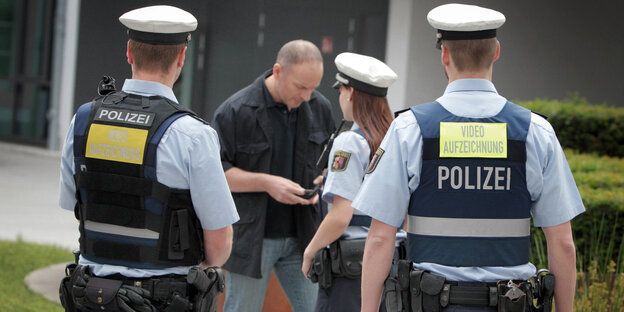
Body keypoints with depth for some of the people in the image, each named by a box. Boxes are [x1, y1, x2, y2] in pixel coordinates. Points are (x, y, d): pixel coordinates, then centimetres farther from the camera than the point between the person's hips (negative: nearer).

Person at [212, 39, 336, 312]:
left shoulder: (320, 108, 5)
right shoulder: (235, 111, -11)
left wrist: (324, 180, -3)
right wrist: (267, 183, -20)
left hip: (301, 236, 4)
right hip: (250, 237, -4)